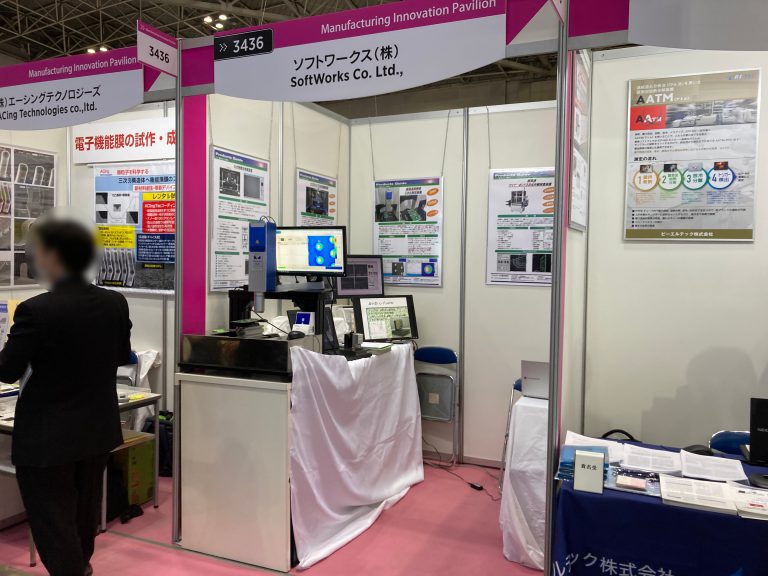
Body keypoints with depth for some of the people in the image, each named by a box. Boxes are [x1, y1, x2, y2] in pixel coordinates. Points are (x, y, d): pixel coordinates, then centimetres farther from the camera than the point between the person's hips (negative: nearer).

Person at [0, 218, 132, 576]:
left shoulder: (36, 310, -23)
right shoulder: (115, 303, -6)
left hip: (47, 438, -6)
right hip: (98, 429, 6)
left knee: (53, 522, 11)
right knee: (84, 513, 26)